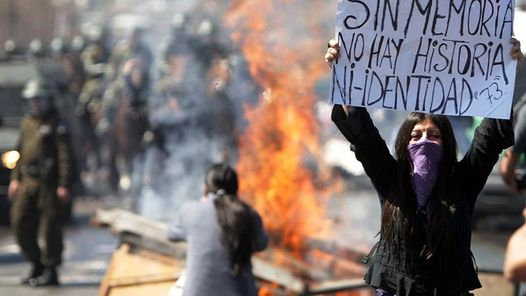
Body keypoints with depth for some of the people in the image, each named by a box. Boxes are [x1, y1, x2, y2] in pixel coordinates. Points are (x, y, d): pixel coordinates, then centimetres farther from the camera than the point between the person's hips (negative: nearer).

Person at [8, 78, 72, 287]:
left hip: (48, 183, -7)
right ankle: (36, 265, 19)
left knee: (50, 227, -3)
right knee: (20, 223, 5)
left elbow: (64, 156, -11)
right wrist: (15, 178, 17)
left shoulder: (56, 124, -6)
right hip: (28, 182, 7)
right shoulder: (27, 122, 16)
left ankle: (50, 271, 5)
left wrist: (63, 185, -17)